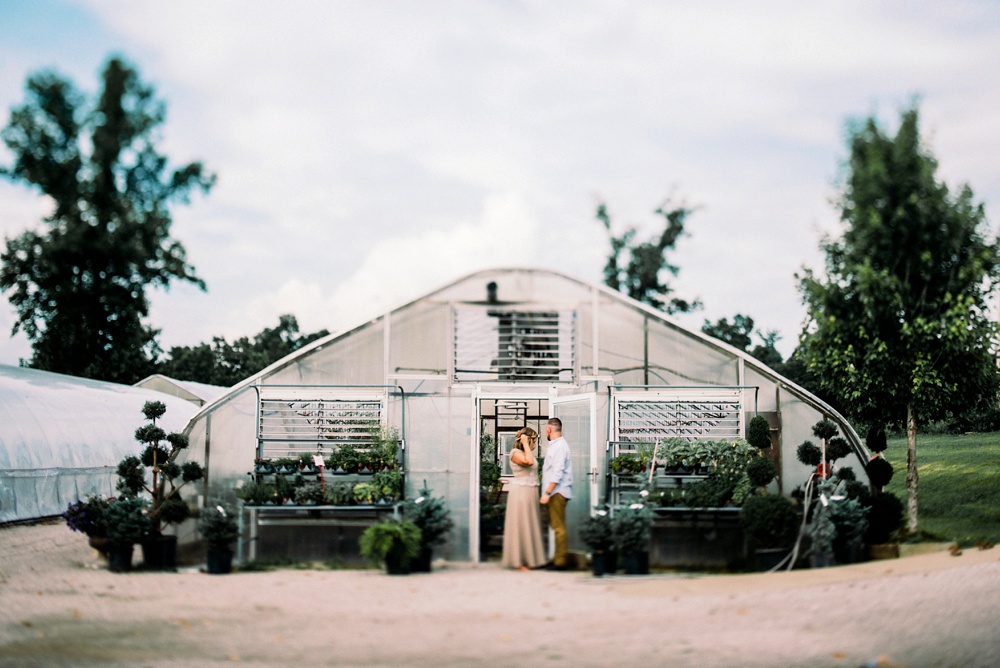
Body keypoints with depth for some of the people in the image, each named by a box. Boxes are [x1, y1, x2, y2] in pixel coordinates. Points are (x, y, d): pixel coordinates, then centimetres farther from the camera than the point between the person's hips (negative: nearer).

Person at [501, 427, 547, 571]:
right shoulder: (516, 453, -12)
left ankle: (529, 559, 18)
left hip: (530, 493, 9)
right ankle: (519, 562, 0)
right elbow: (528, 462, -31)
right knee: (520, 525, -5)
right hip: (520, 492, -9)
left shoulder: (527, 453, 14)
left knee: (530, 526, 12)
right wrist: (525, 444, -23)